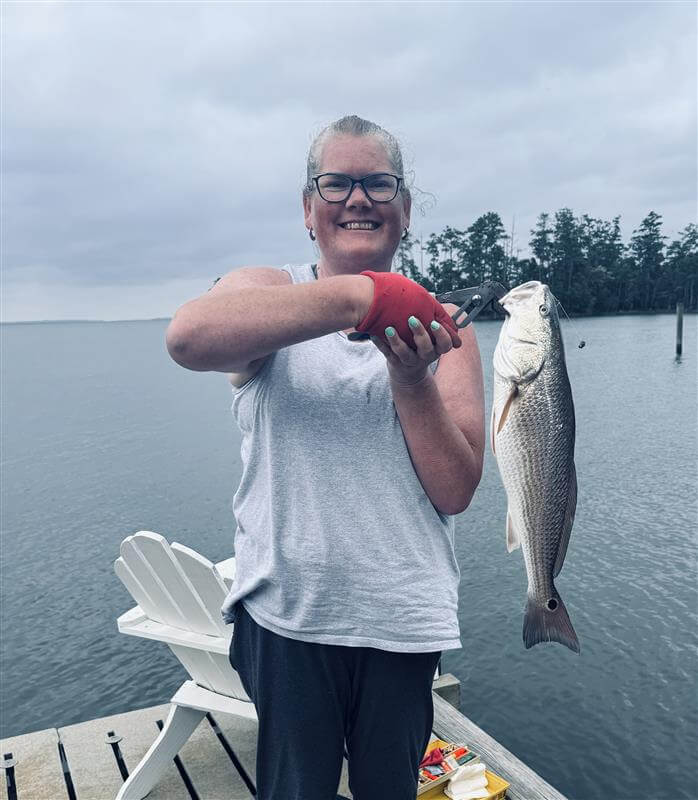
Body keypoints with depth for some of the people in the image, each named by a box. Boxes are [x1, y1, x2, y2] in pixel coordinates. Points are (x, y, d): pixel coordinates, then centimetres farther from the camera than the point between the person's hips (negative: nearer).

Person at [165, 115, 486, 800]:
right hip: (285, 615, -2)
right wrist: (360, 294, -33)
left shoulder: (438, 321, 1)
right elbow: (189, 337, -30)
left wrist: (411, 376, -20)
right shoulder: (266, 293, -4)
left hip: (403, 620, 3)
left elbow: (454, 491, -5)